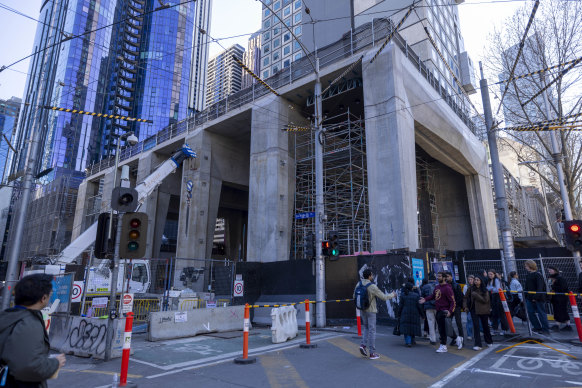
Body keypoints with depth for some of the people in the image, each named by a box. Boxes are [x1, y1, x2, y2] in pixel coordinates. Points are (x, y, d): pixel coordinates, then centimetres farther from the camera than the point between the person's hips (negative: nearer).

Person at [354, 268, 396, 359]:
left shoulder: (358, 284, -2)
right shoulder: (372, 287, -21)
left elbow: (354, 296, 8)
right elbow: (383, 297, -13)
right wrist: (392, 295, 6)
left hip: (362, 310, 6)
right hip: (371, 311, -6)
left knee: (367, 328, 21)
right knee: (372, 331, 3)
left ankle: (363, 345, 4)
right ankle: (372, 353, 10)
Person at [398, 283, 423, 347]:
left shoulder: (402, 295, -3)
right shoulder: (416, 295, -3)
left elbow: (400, 306, -2)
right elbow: (419, 306, -4)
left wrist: (399, 315, 5)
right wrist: (421, 314, 7)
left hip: (405, 314, -1)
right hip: (414, 314, 1)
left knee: (406, 327, 1)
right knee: (413, 327, 15)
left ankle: (408, 342, -11)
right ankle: (412, 341, 28)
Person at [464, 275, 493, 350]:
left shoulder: (485, 290, -5)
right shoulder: (471, 288, 0)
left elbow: (485, 300, -15)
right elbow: (466, 297, 8)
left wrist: (476, 295, -20)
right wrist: (466, 306, 1)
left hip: (483, 310, -1)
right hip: (474, 309, 1)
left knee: (485, 325, 14)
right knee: (476, 326, -5)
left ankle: (489, 341, 37)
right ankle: (477, 344, -1)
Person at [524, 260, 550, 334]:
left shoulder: (538, 275, -12)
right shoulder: (528, 275, 12)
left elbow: (540, 287, -19)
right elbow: (526, 287, 18)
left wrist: (536, 297, -24)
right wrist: (525, 296, 14)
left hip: (538, 298, -8)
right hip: (530, 298, 8)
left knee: (541, 313, 0)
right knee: (531, 313, 9)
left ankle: (546, 329, 9)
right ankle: (537, 327, 20)